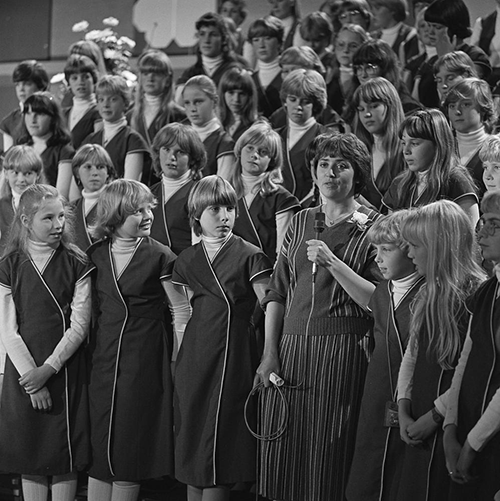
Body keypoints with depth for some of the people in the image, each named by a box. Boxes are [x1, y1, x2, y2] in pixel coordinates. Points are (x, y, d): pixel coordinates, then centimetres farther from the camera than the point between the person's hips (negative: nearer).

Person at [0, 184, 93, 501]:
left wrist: (48, 369, -14)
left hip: (67, 371, 0)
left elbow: (79, 325, -6)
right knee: (30, 457, 4)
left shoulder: (76, 265, 0)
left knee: (66, 455, 2)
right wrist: (31, 375, -11)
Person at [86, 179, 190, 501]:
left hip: (144, 363, -3)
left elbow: (181, 311, -1)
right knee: (99, 447, 2)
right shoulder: (95, 255, 5)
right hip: (103, 361, 3)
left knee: (132, 447, 0)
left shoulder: (160, 257, -5)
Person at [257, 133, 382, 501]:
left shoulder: (373, 227, 0)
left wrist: (333, 263, -17)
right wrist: (269, 353, 3)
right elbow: (277, 292, 12)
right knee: (281, 460, 4)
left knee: (330, 461, -2)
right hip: (291, 348, 4)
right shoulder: (301, 222, 13)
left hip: (344, 350, -4)